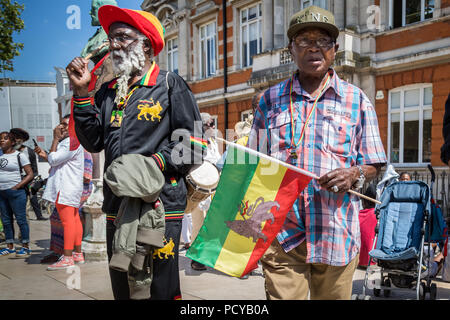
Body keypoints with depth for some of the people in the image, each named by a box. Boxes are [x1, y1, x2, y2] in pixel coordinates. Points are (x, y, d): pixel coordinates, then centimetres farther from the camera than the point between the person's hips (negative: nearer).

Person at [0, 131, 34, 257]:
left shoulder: (19, 155, -4)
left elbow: (30, 174, -7)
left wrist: (17, 187, -14)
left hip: (15, 193, -6)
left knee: (21, 219, -3)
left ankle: (26, 247, 3)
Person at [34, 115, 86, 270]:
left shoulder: (71, 142, -13)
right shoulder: (68, 141, 23)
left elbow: (54, 160, -17)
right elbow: (57, 163, 27)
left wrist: (56, 139, -10)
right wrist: (44, 155, 12)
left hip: (65, 188, -11)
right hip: (70, 187, 11)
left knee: (67, 221, -11)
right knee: (74, 219, 12)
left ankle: (67, 258, -10)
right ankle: (78, 254, 18)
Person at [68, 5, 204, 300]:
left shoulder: (170, 85, 0)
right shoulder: (108, 92, 17)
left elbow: (192, 144, -5)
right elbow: (93, 142, 7)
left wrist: (155, 162, -18)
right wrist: (81, 93, 3)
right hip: (117, 207, 6)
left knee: (160, 290, -1)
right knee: (122, 289, 16)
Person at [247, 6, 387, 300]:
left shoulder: (357, 100, 7)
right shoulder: (271, 99, 10)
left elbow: (373, 165, 9)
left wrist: (354, 174, -13)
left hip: (335, 232, 0)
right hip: (281, 231, 0)